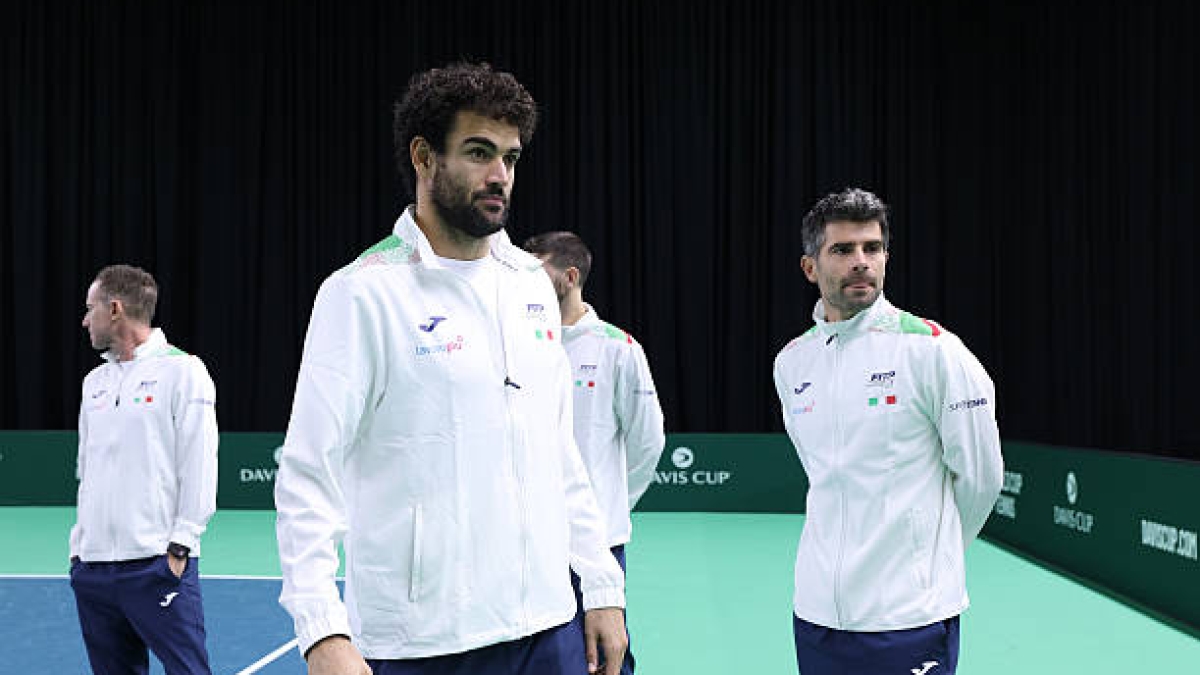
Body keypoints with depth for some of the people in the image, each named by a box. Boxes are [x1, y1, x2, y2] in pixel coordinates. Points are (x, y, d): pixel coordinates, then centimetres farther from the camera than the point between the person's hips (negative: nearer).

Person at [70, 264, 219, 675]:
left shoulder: (182, 371, -5)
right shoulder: (95, 380, 17)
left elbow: (199, 470, -9)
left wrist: (179, 548, -13)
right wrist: (79, 544, 16)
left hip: (157, 566, -7)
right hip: (92, 568, 7)